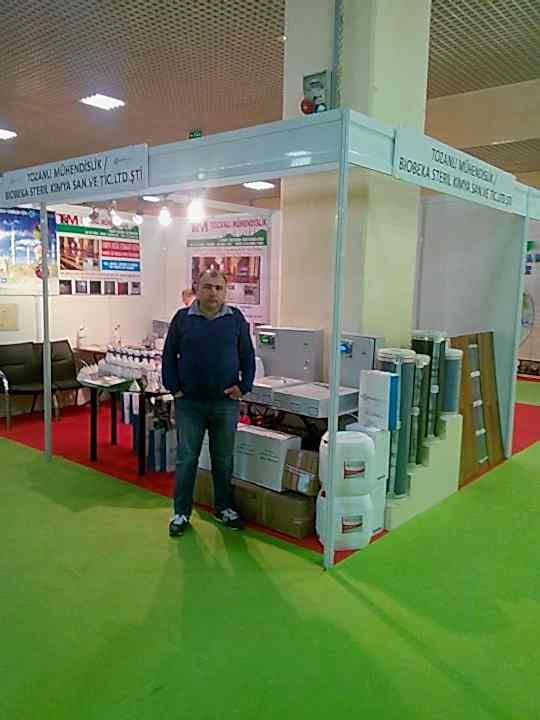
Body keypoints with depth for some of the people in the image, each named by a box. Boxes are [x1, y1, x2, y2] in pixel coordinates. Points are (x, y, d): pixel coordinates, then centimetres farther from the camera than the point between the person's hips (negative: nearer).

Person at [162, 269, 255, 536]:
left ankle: (223, 508, 29)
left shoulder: (236, 319, 2)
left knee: (224, 459, 13)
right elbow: (169, 356, 6)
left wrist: (243, 387, -3)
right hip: (189, 403, -1)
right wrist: (173, 388, -2)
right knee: (186, 459, 7)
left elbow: (248, 357, 7)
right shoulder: (182, 318, 1)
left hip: (226, 403, 1)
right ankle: (181, 513, 20)